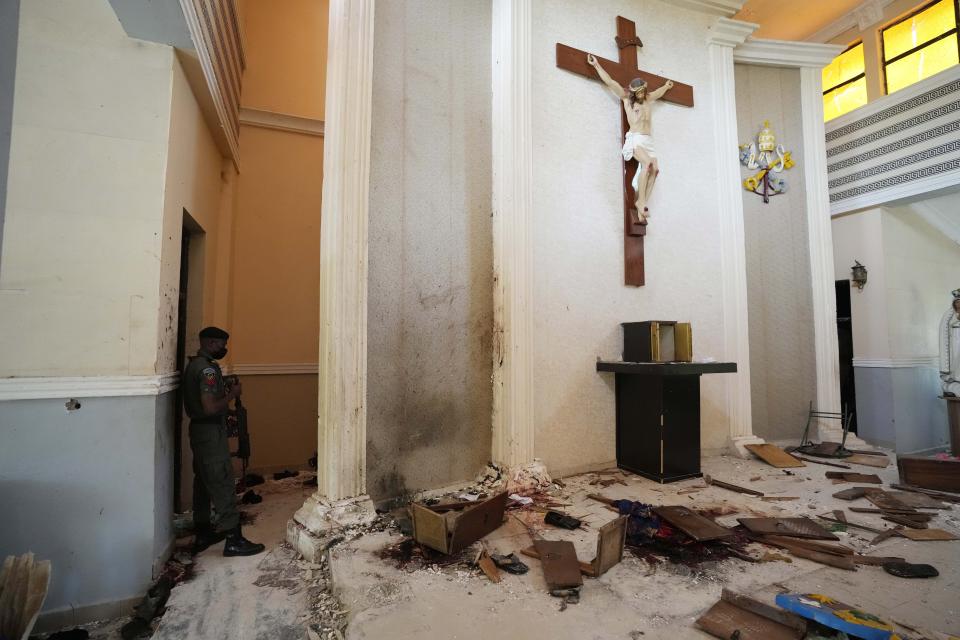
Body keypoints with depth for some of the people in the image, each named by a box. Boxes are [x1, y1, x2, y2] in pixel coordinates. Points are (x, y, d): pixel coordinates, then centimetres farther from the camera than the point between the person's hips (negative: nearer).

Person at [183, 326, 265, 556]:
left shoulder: (193, 365, 12)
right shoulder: (208, 368, -19)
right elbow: (210, 407, -26)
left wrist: (224, 390, 10)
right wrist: (232, 394, -13)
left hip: (199, 429, 10)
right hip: (211, 432, -10)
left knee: (203, 482, 17)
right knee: (223, 485, -6)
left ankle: (203, 534, 28)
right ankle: (233, 540, 0)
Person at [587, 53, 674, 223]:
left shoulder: (647, 99, 24)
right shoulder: (626, 98, 9)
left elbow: (658, 93, 47)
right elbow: (610, 82, 5)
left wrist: (666, 86, 64)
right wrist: (596, 65, 2)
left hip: (648, 140, 6)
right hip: (635, 138, -6)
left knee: (654, 169, -18)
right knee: (648, 163, -31)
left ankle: (642, 205, -21)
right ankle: (640, 201, -26)